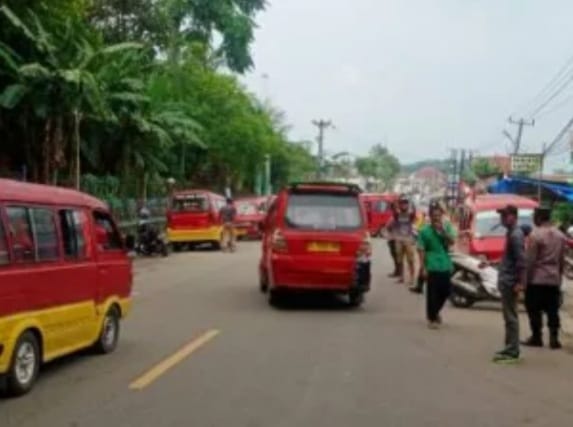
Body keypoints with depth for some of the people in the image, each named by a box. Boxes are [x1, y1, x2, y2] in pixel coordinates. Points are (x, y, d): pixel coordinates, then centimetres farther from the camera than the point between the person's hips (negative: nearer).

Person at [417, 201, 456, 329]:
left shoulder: (447, 226, 3)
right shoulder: (425, 230, -6)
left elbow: (452, 241, -9)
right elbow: (421, 250, -7)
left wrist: (443, 231, -23)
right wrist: (423, 268, -11)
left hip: (446, 266, 4)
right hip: (432, 267, -4)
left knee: (445, 291, 11)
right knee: (432, 293, -2)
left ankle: (436, 311, 34)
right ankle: (432, 318, 10)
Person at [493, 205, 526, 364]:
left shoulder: (516, 234, -15)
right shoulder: (510, 233, 15)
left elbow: (521, 260, -20)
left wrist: (520, 282, -22)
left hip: (510, 282, -10)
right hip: (506, 280, 10)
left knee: (510, 317, -7)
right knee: (509, 316, 14)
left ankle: (512, 352, -4)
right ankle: (510, 349, 21)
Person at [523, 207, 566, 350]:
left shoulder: (535, 234, -13)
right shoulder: (560, 235, 8)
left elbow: (530, 260, -14)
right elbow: (561, 260, 12)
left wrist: (526, 278, -7)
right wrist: (559, 276, 20)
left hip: (537, 279, -6)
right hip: (554, 279, 6)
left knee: (534, 310, 3)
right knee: (552, 310, 9)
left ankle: (536, 337, 6)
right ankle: (554, 338, 7)